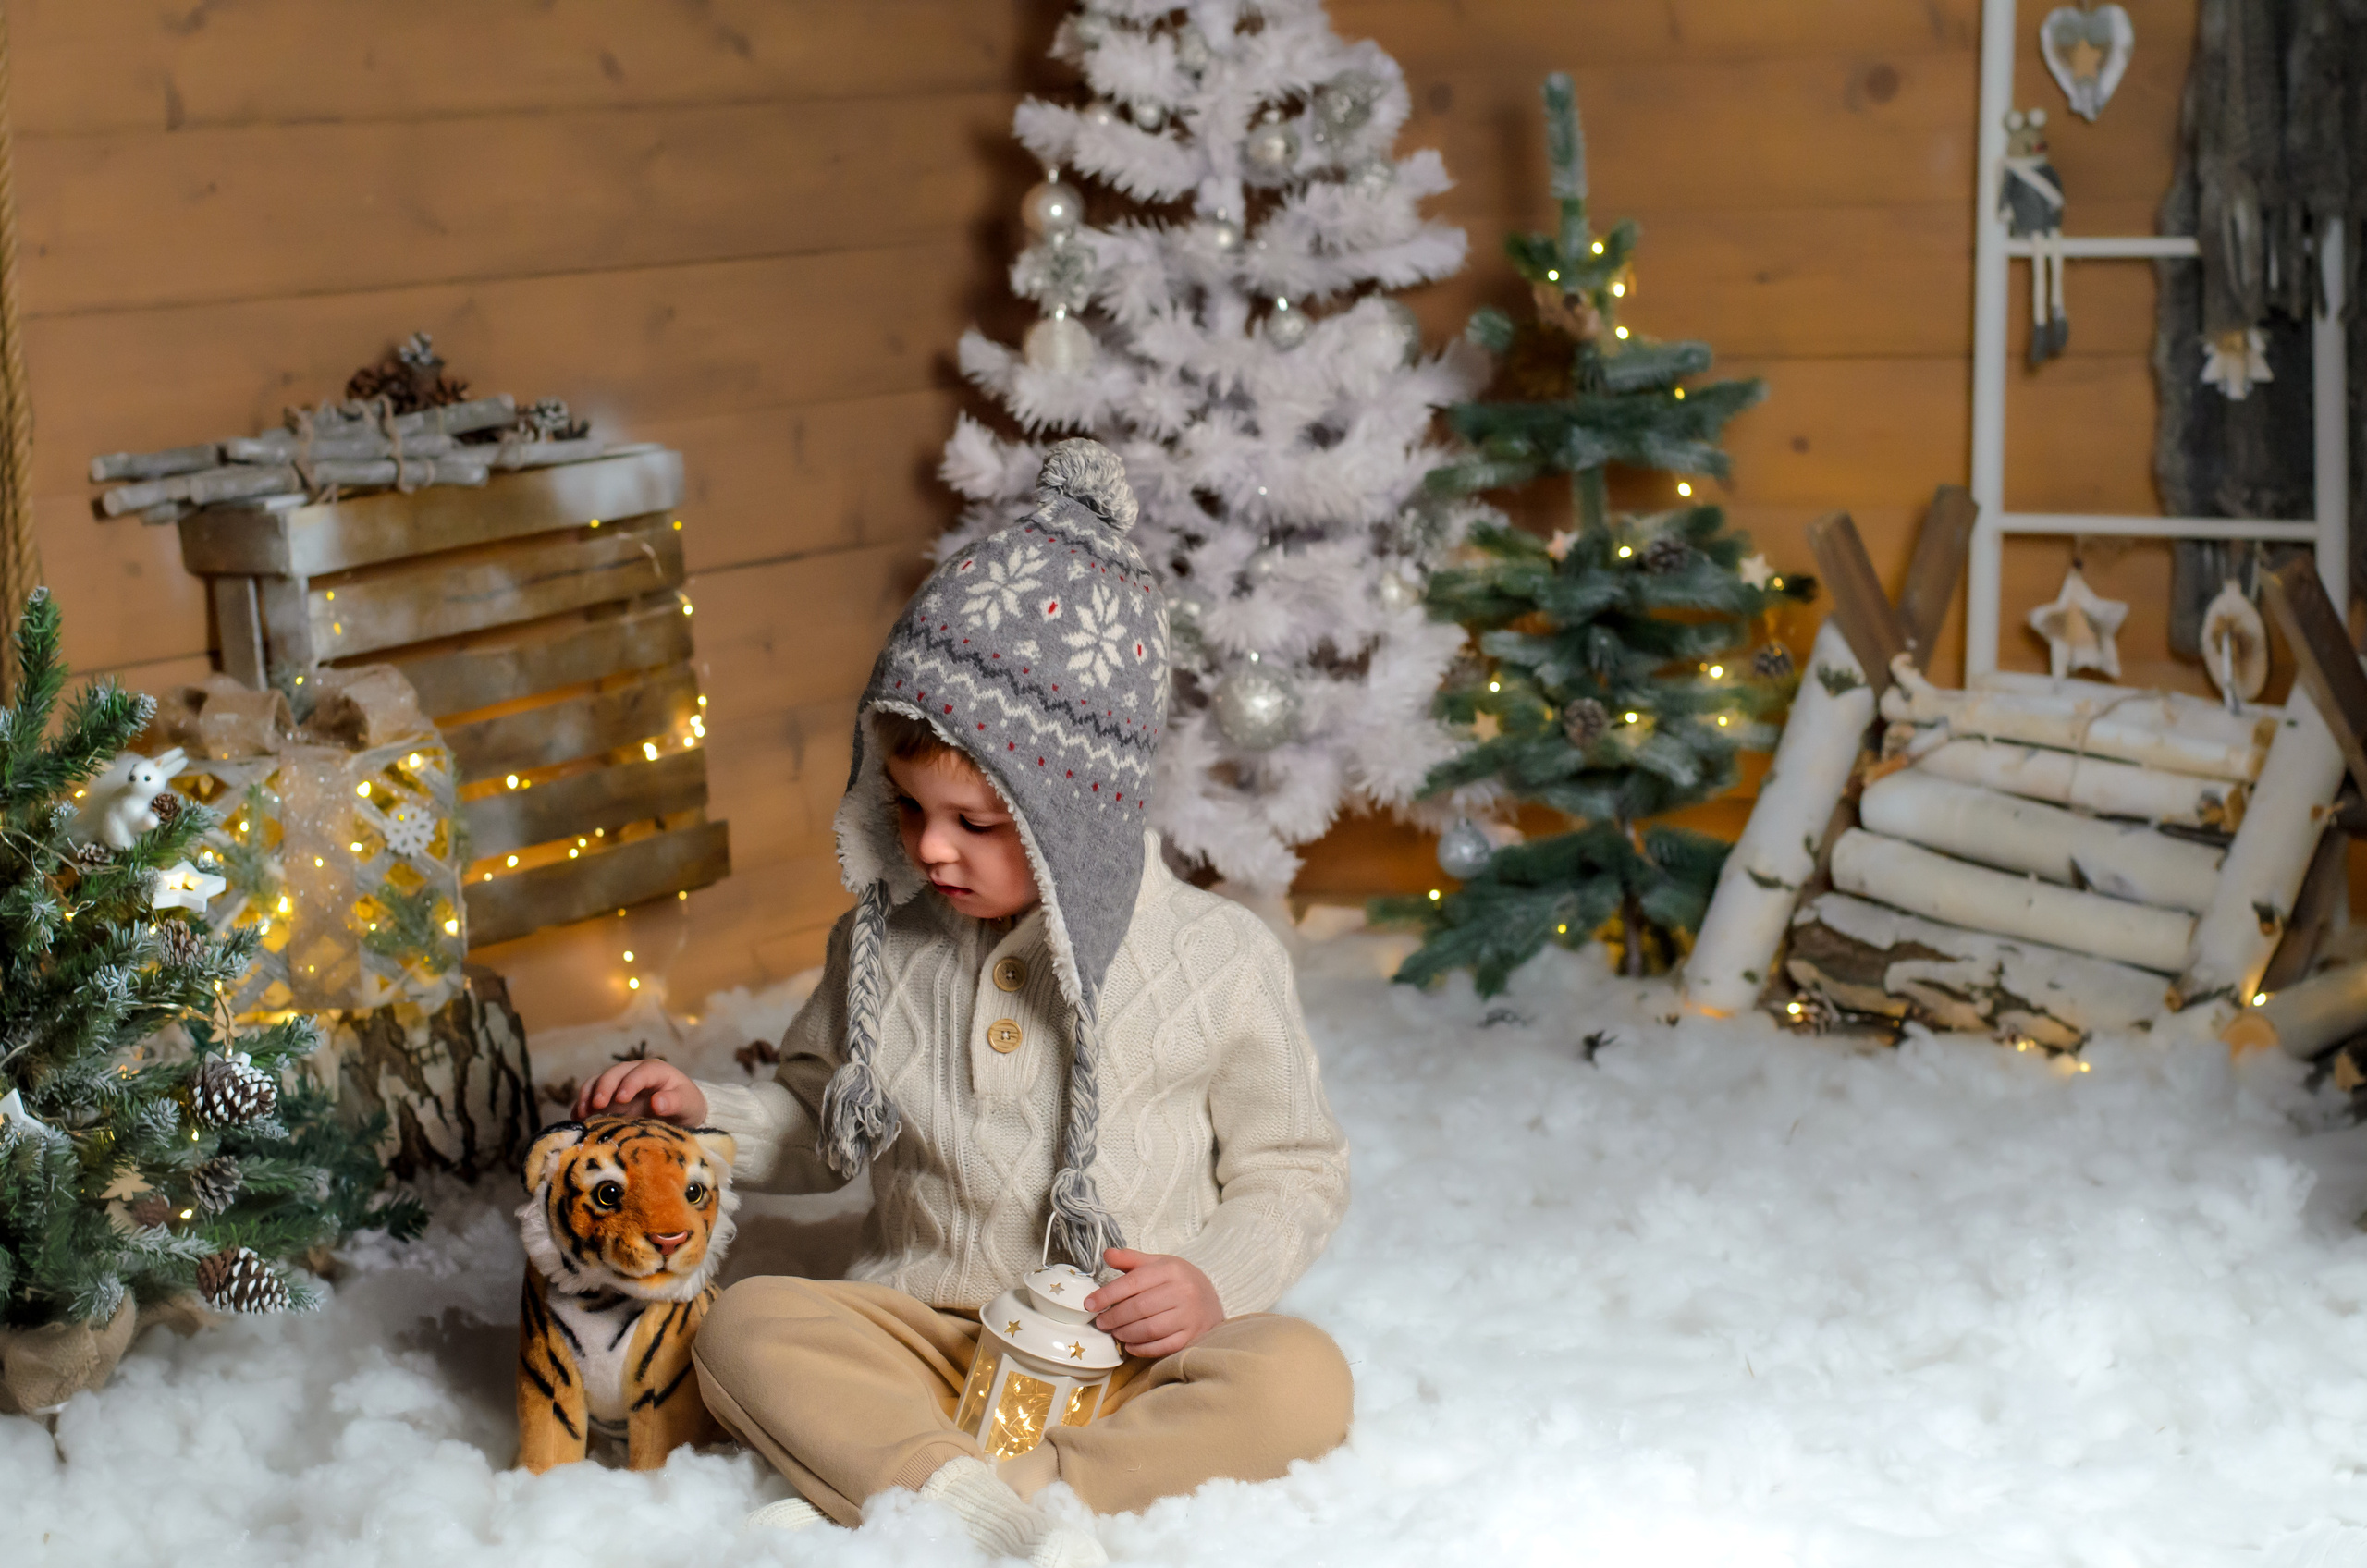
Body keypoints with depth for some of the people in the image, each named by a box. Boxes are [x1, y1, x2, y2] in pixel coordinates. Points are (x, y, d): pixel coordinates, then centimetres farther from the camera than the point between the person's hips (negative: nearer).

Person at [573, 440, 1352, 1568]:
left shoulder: (1214, 960, -5)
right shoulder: (882, 945, 4)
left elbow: (1294, 1171, 4)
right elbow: (819, 1127, 20)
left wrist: (1212, 1283, -14)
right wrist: (702, 1113, 1)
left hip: (1129, 1356, -2)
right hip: (925, 1337, 2)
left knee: (1299, 1380, -32)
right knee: (746, 1328, -25)